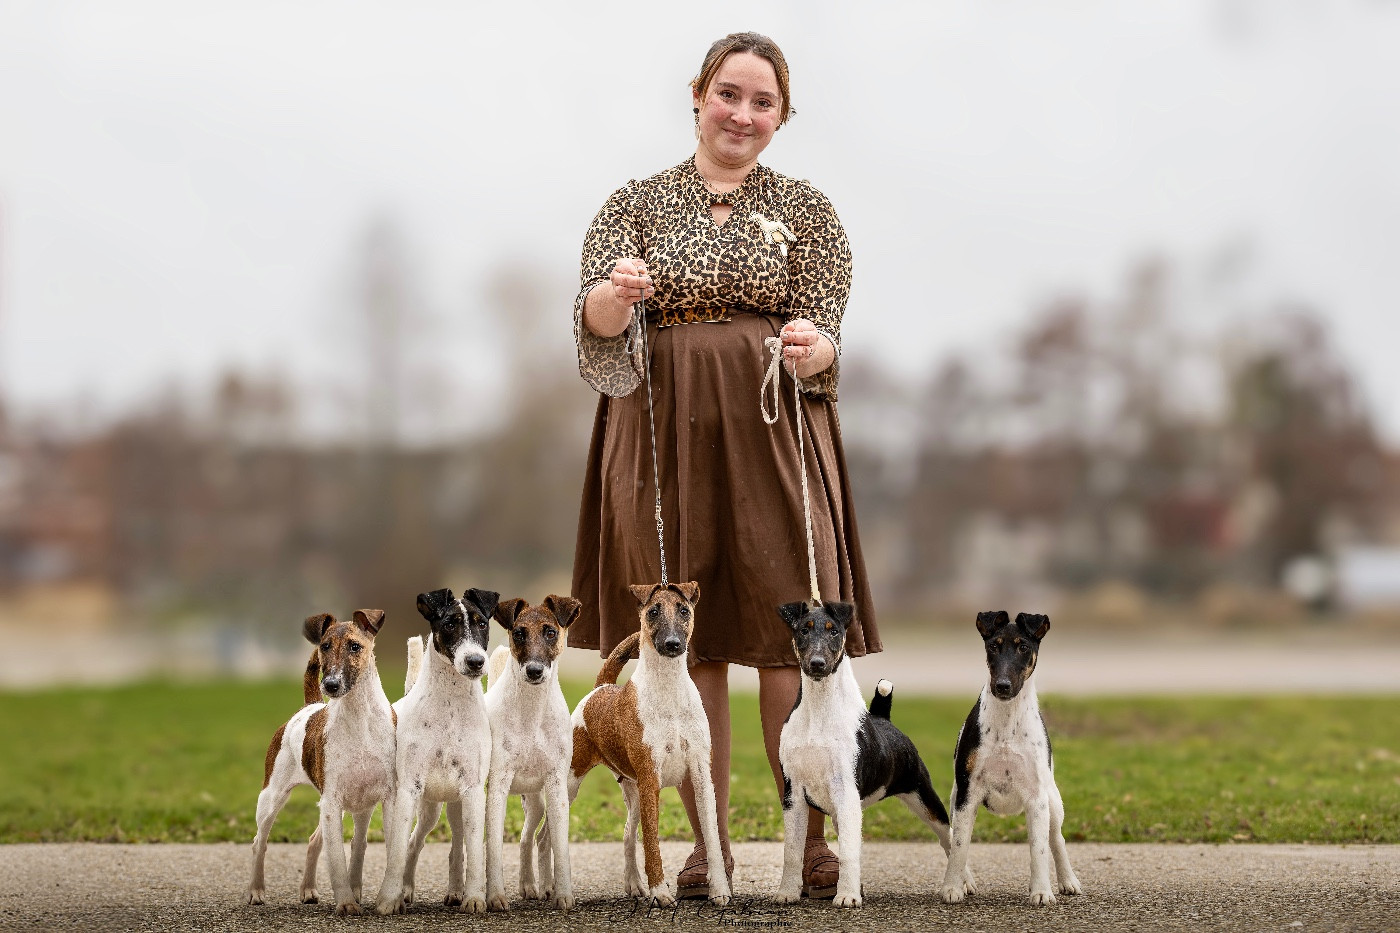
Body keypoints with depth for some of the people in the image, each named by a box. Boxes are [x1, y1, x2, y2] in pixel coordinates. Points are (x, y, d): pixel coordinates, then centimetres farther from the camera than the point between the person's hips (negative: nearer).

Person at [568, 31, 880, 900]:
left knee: (788, 632, -7)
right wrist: (618, 293, -27)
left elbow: (825, 342, 2)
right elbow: (595, 324, -3)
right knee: (687, 643, 1)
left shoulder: (807, 212, 10)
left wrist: (809, 349, -23)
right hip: (663, 431, 1)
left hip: (774, 432, -1)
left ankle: (812, 839, 0)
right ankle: (710, 845, 8)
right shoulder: (637, 205, 11)